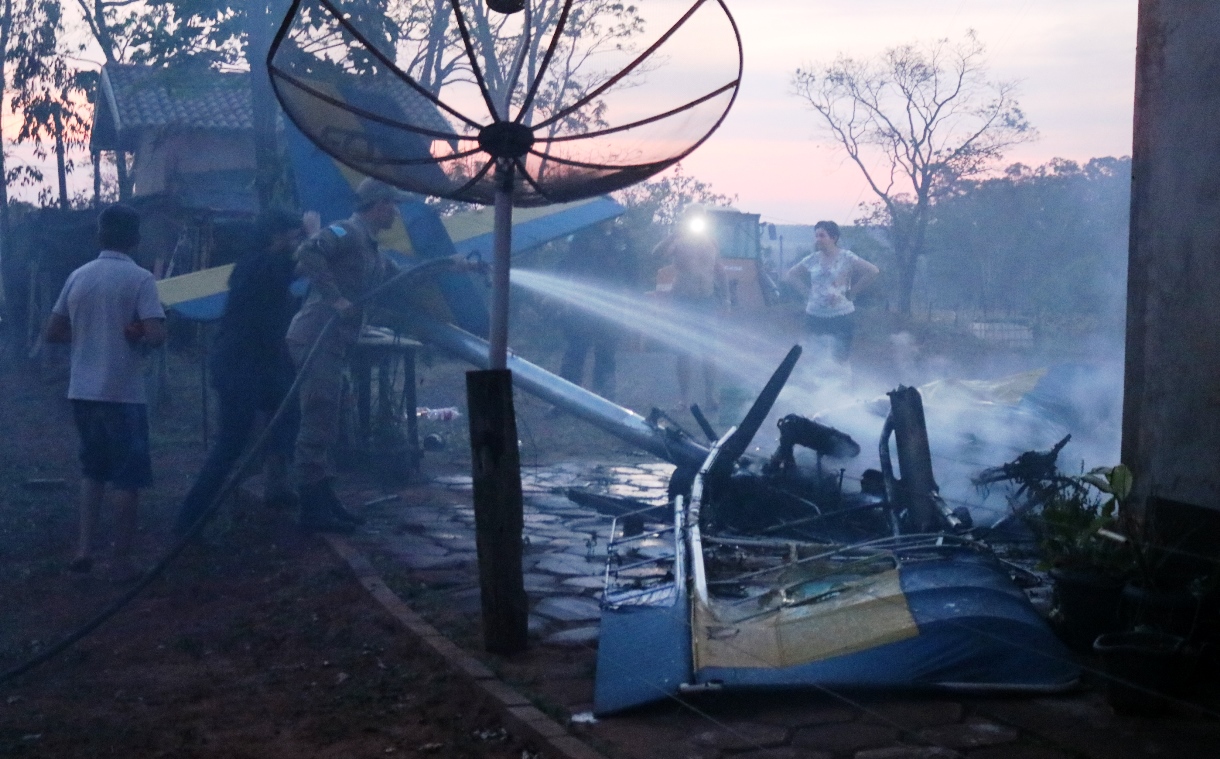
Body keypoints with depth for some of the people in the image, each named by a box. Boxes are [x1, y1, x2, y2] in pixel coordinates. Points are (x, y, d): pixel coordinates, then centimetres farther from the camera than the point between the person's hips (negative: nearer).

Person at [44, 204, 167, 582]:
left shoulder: (78, 276, 5)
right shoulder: (140, 278, -11)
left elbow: (53, 332, 10)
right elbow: (155, 335, -20)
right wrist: (136, 337, 1)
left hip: (82, 391, 6)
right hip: (123, 393, -5)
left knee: (93, 469, 21)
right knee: (128, 477, 5)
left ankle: (84, 548, 16)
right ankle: (121, 560, 8)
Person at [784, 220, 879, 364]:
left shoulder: (846, 257, -5)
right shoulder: (812, 259, 5)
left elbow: (873, 271, -9)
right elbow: (789, 275, 15)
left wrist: (851, 293, -7)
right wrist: (807, 292, 3)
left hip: (842, 315, -4)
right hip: (815, 316, 4)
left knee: (840, 360, -4)